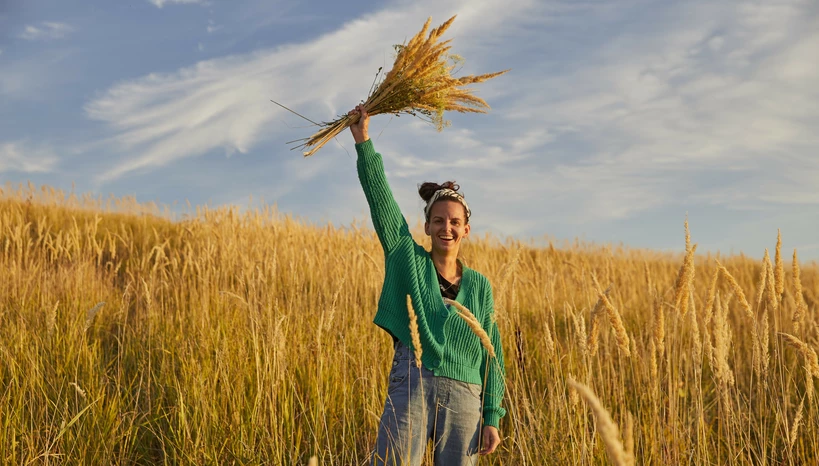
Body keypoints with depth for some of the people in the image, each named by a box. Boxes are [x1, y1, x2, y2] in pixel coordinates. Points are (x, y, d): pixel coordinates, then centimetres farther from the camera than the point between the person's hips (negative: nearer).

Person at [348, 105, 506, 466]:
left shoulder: (479, 286, 12)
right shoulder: (408, 258, 7)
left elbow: (491, 352, 11)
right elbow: (380, 198, -1)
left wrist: (491, 418, 5)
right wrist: (363, 142, -6)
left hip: (464, 398, 3)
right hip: (411, 386, -2)